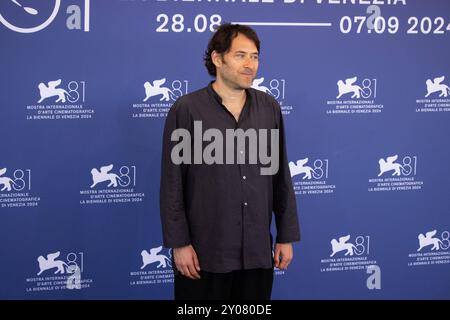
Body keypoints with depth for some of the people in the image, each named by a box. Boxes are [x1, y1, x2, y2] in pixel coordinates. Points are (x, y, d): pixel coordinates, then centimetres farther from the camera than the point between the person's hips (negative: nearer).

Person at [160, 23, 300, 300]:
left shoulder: (270, 108, 5)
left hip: (258, 251, 3)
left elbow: (282, 178, 8)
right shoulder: (186, 110, -6)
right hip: (205, 253, -3)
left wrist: (287, 236, 7)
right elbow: (172, 185, -6)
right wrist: (179, 244, -9)